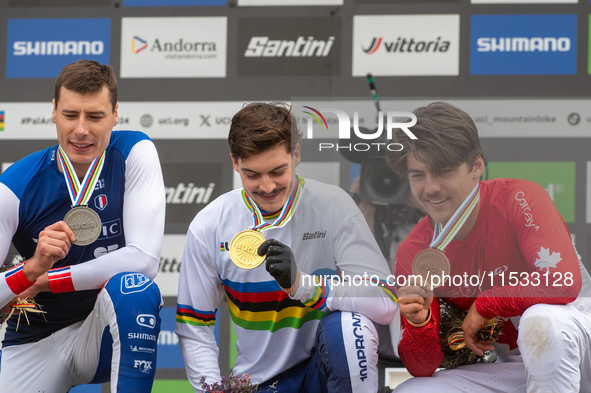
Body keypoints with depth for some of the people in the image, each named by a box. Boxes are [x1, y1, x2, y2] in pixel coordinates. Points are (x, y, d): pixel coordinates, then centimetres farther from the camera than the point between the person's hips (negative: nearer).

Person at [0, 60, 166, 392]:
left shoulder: (135, 152, -10)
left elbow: (144, 259, -19)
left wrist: (45, 282, -15)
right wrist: (32, 268, -35)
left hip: (109, 332, -1)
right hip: (36, 341, 1)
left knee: (135, 286, -32)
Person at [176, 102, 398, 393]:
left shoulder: (332, 206, -10)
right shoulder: (208, 227, -3)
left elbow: (385, 303, -21)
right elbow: (193, 328, 5)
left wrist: (300, 283, -33)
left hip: (326, 369, -1)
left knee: (348, 325, -33)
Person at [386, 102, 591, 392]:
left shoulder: (518, 199, -15)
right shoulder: (412, 254, -4)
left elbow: (564, 282, -31)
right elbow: (422, 368, -3)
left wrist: (483, 306, -18)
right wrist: (418, 323, -26)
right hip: (514, 370, 4)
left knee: (542, 320, -37)